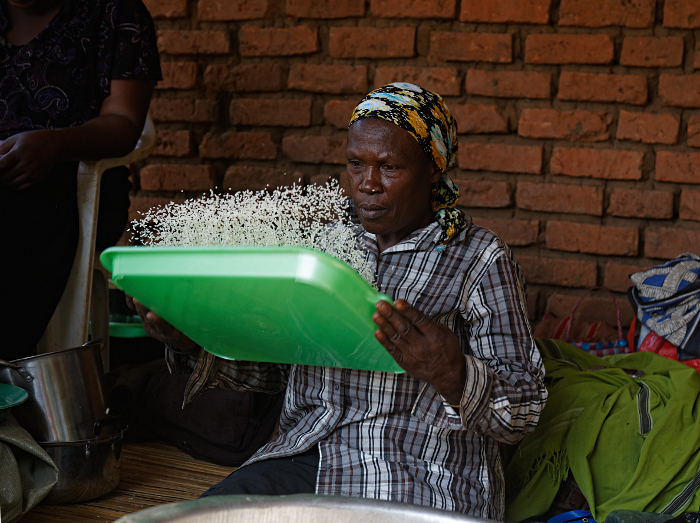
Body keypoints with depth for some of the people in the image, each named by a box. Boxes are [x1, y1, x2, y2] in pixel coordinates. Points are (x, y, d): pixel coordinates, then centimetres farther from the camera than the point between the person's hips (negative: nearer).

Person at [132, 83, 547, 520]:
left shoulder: (480, 259, 0)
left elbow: (522, 411, -6)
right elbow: (274, 365, 18)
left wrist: (451, 373, -27)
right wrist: (194, 344, -1)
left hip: (422, 484, -4)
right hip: (309, 457, 4)